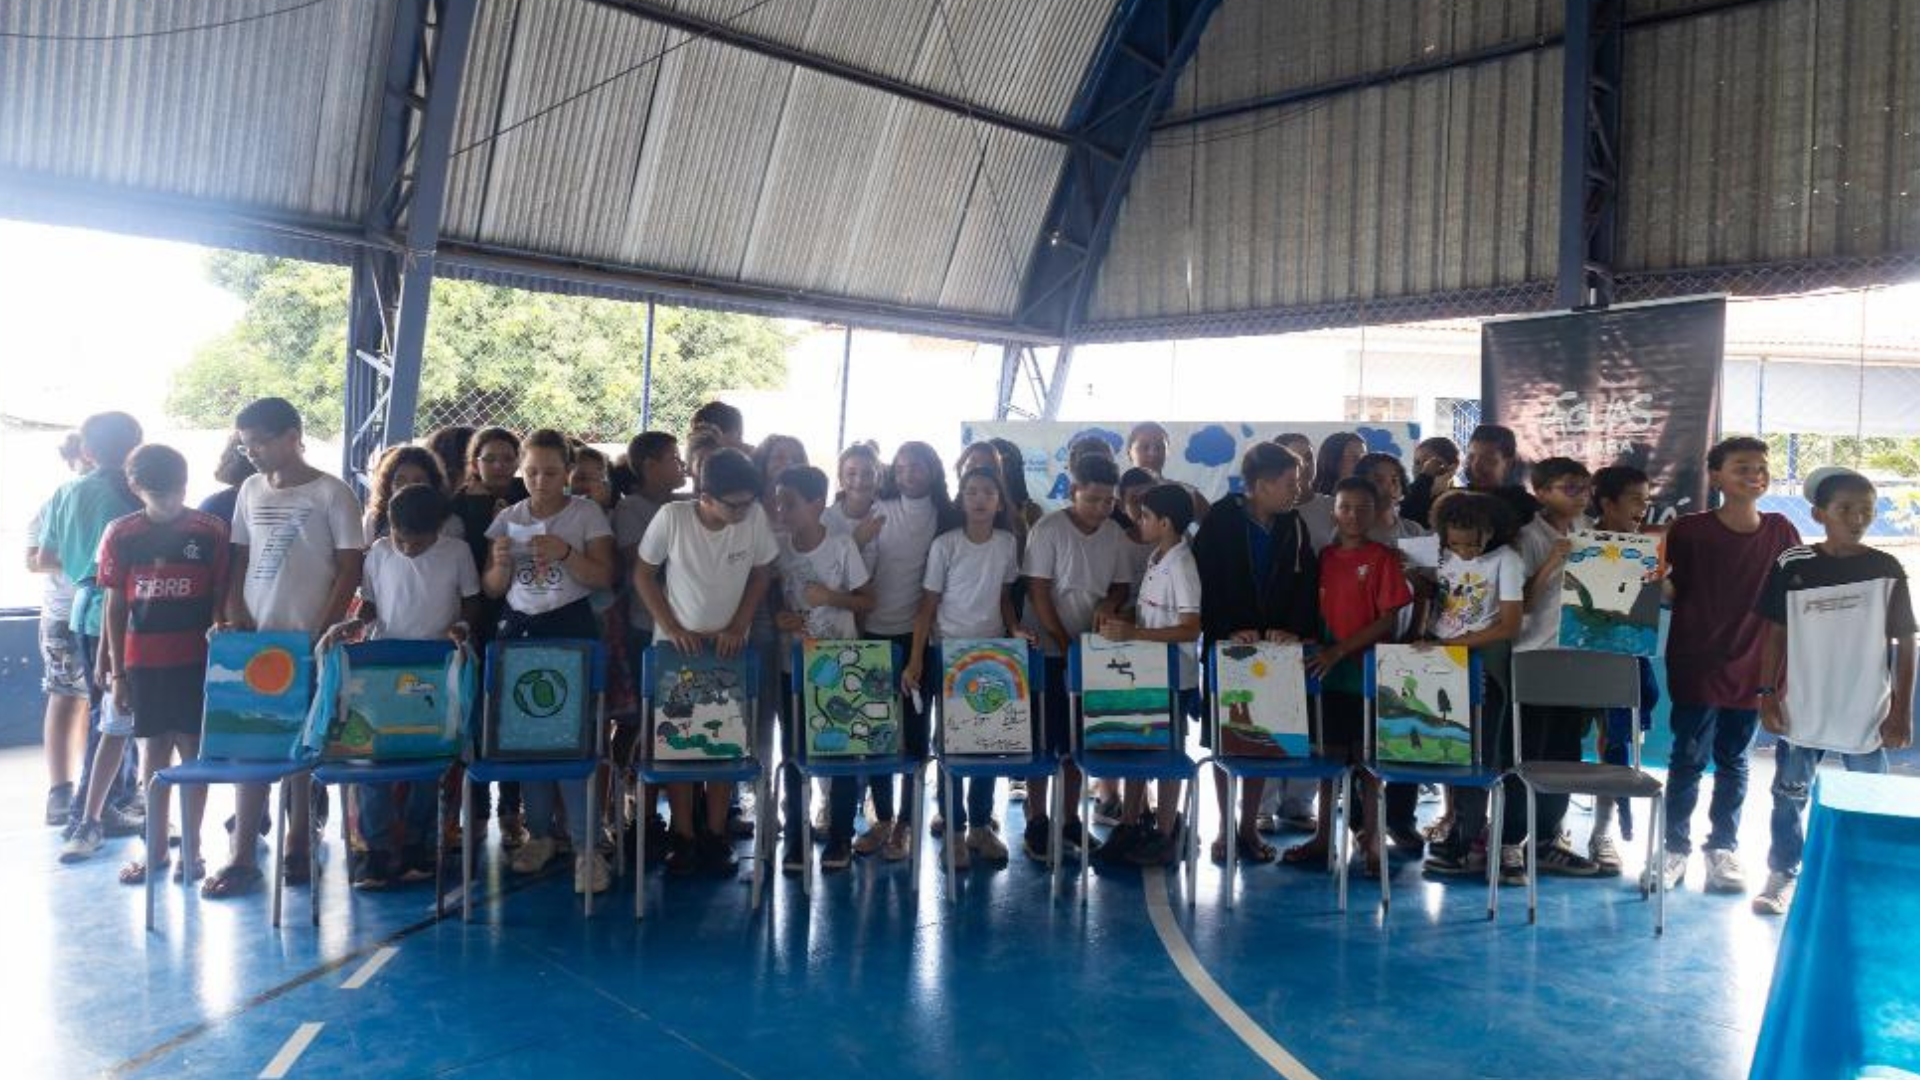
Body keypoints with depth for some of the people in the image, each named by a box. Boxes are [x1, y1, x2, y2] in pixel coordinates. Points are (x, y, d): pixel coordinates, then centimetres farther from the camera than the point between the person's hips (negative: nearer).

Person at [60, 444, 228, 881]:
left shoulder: (211, 531, -2)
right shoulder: (121, 534, 3)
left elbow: (221, 598, 2)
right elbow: (115, 607, 6)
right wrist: (117, 672, 4)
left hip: (196, 659, -2)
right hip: (144, 660, 2)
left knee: (193, 747, 3)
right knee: (154, 749, 9)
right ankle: (155, 847, 20)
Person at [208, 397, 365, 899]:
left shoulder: (331, 494, -5)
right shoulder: (251, 490, 10)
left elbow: (350, 570, -7)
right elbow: (239, 561, 14)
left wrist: (323, 634, -12)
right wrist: (237, 622, 1)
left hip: (308, 641, -4)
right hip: (255, 637, 4)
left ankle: (298, 849, 15)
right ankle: (242, 857, 8)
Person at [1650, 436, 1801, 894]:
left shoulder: (1780, 531, 1)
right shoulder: (1688, 531, -8)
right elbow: (1670, 590, 0)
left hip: (1751, 668, 3)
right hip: (1697, 667, -2)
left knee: (1733, 762, 14)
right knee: (1688, 760, 5)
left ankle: (1722, 849, 26)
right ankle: (1676, 848, 18)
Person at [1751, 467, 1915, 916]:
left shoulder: (1886, 570, -3)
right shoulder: (1791, 566, -4)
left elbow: (1904, 644, 1)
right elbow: (1776, 635, 2)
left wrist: (1901, 711, -2)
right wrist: (1768, 695, -2)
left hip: (1866, 714, 0)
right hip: (1802, 709, 0)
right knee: (1790, 796, 10)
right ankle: (1782, 876, 25)